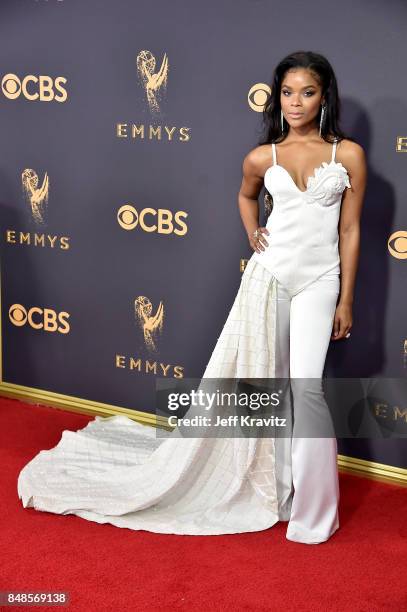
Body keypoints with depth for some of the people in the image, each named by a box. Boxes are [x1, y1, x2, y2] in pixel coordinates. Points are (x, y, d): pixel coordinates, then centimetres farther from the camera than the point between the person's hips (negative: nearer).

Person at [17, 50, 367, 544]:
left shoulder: (348, 155, -2)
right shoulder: (262, 157, 2)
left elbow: (349, 231, 1)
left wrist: (345, 302, 1)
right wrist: (253, 237, 8)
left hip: (318, 281, -2)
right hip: (268, 275, 2)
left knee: (306, 390, -10)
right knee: (253, 379, 9)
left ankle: (312, 509, 6)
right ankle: (267, 482, 29)